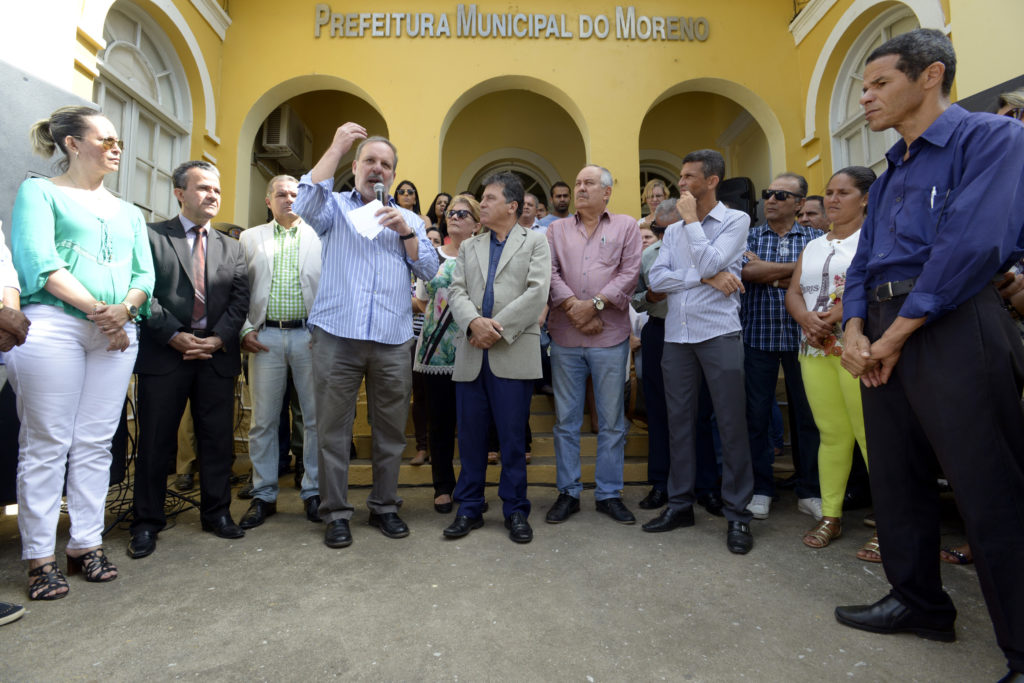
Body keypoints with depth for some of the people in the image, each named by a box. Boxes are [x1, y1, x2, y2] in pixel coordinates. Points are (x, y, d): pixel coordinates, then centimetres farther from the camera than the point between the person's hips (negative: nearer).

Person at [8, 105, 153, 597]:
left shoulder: (128, 212, 22)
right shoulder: (40, 192, 8)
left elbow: (145, 274, 12)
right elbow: (39, 262, -6)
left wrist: (125, 308, -8)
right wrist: (96, 309, -14)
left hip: (117, 333, 4)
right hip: (51, 326, -4)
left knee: (95, 444, 5)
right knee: (46, 444, -1)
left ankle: (86, 545, 13)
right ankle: (40, 557, 8)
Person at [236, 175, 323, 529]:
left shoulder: (319, 236, 9)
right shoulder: (250, 238, 14)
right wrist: (244, 329, -1)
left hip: (310, 335, -1)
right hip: (265, 337, 1)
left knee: (316, 417, 3)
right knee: (262, 420, 5)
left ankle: (314, 492, 16)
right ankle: (264, 495, 18)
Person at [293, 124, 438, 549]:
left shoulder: (408, 219, 20)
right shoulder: (335, 207, 15)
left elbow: (429, 269, 8)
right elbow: (305, 206, -8)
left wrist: (405, 232, -7)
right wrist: (336, 147, -6)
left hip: (393, 340, 2)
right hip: (337, 335, -1)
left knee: (391, 430, 7)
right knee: (333, 430, 1)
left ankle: (384, 506, 22)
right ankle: (336, 514, 14)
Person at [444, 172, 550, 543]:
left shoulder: (535, 242, 9)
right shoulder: (469, 247, 20)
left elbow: (537, 293, -5)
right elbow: (456, 291, 8)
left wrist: (498, 329, -12)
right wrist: (475, 322, -13)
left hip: (513, 354, -3)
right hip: (471, 355, 4)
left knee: (513, 437, 3)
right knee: (470, 435, 8)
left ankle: (515, 510, 18)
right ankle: (469, 509, 22)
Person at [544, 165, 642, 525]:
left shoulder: (626, 226, 9)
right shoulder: (557, 229, 14)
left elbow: (630, 273, -3)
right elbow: (550, 272, 1)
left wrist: (595, 304, -13)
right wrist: (573, 307, -12)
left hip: (610, 337, -1)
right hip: (565, 337, 2)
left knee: (612, 420, 6)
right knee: (565, 419, 7)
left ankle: (609, 493, 20)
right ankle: (568, 492, 20)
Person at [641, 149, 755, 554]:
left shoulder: (735, 220, 4)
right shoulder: (673, 231, 17)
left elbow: (709, 263, -13)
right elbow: (656, 279, 2)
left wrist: (691, 218, -3)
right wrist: (706, 278, -9)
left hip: (719, 334, -4)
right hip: (676, 335, 5)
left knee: (731, 423, -2)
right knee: (679, 421, 8)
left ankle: (737, 513, 10)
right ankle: (680, 503, 20)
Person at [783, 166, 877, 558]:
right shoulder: (813, 246, 23)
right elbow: (793, 292, 14)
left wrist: (839, 315, -20)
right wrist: (807, 318, -7)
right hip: (815, 349, 5)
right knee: (832, 434, 8)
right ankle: (830, 517, 14)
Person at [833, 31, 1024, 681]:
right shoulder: (889, 173, 21)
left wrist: (895, 336, -15)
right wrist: (856, 329, 0)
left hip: (953, 326, -8)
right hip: (884, 334, 8)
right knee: (896, 478, 14)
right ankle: (919, 602, 30)